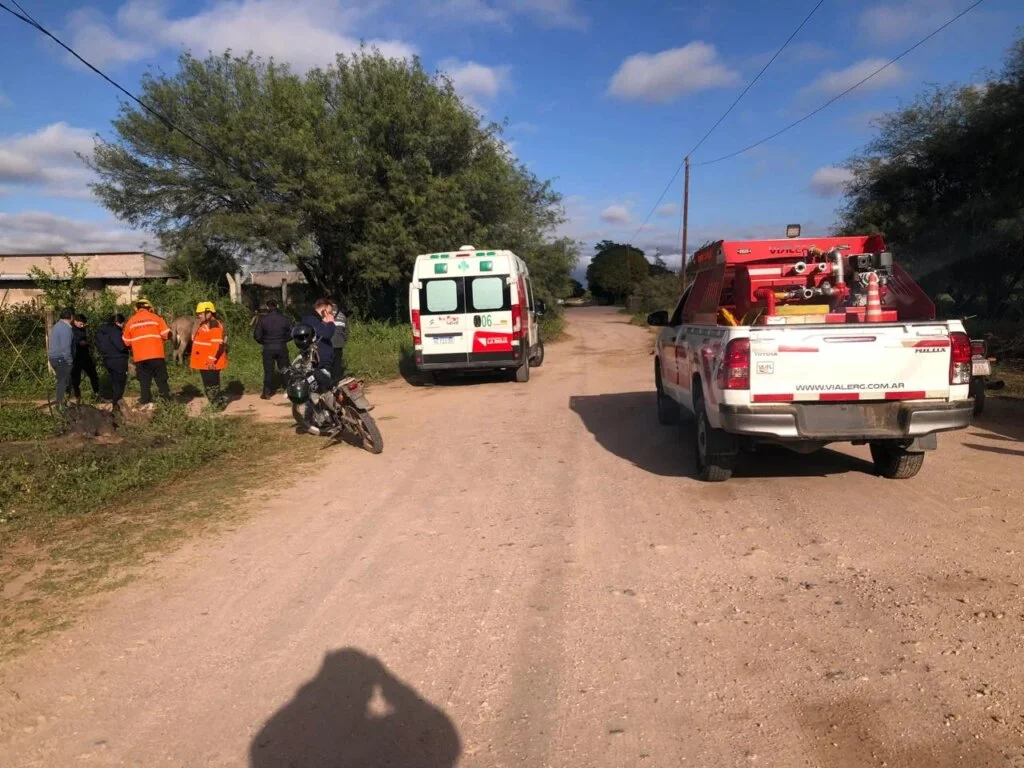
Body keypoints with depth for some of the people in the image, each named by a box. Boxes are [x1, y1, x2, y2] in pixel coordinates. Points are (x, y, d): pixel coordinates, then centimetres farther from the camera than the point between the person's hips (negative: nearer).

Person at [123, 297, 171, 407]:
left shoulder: (131, 321, 6)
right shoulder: (155, 317, 0)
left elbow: (126, 342, 10)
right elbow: (167, 334, -3)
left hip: (140, 357, 1)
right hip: (157, 355, -1)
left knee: (144, 381, 6)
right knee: (161, 380, 7)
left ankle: (146, 402, 4)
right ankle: (167, 401, 6)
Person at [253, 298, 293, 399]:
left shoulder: (262, 320, -7)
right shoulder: (285, 319, -3)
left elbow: (257, 335, -4)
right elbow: (291, 334, 1)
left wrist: (263, 342, 13)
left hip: (268, 348, -1)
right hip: (282, 348, 1)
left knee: (268, 371, 6)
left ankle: (267, 393, 7)